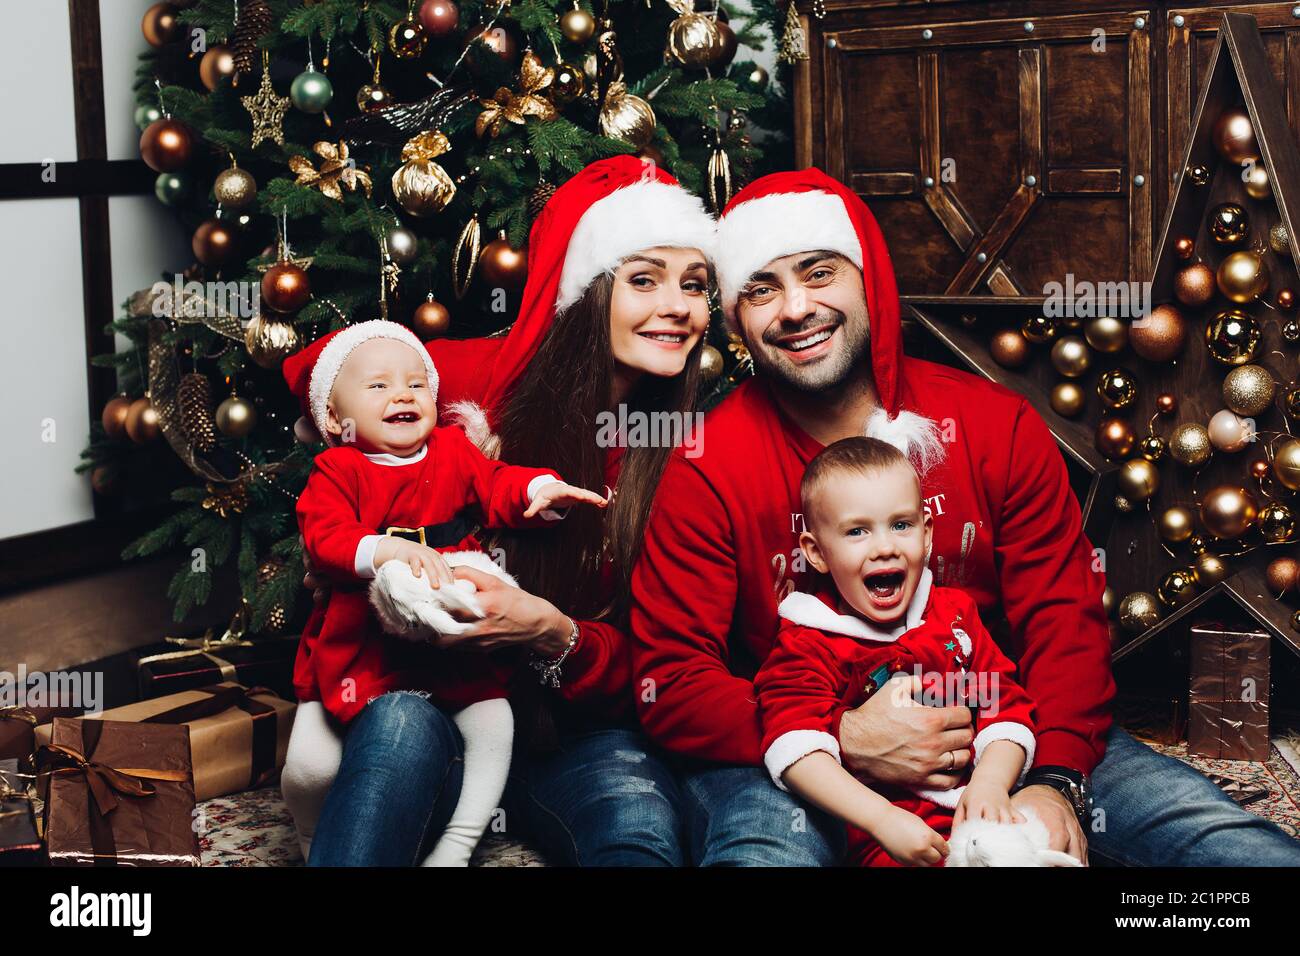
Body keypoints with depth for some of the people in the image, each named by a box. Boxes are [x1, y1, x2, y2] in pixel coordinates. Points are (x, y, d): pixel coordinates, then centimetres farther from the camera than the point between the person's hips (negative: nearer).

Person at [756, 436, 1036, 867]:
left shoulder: (955, 613, 14)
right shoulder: (809, 645, -2)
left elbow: (1005, 705, 10)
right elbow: (796, 750, -17)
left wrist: (990, 783, -11)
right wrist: (884, 819, -28)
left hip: (981, 810, 4)